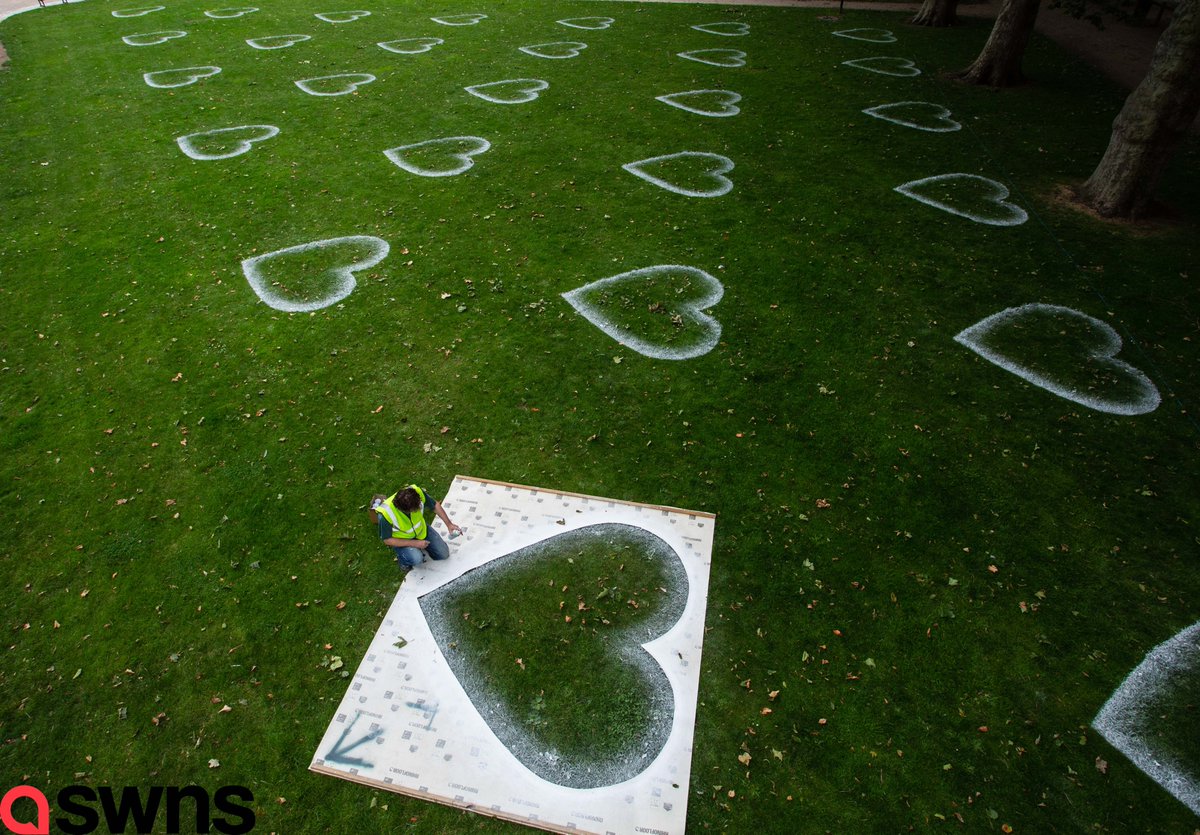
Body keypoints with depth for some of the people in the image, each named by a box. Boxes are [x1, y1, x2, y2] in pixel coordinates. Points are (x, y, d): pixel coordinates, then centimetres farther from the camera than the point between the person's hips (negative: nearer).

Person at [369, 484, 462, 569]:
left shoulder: (417, 492, -31)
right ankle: (402, 557, 4)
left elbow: (435, 505, -11)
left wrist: (449, 524, -17)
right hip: (401, 539, -4)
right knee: (416, 559, -29)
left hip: (421, 530, 4)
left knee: (443, 554, 2)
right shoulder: (385, 514, -38)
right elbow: (387, 540, -23)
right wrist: (415, 543, -25)